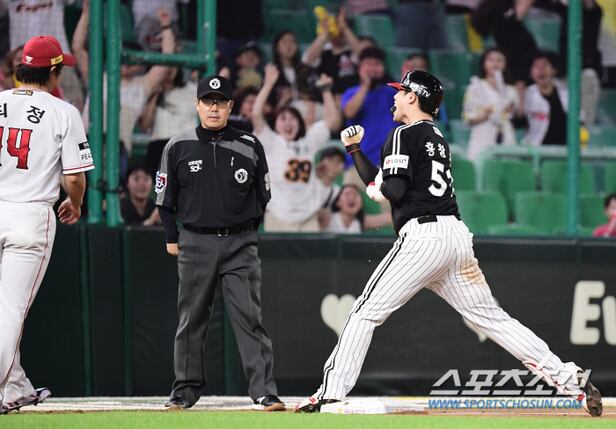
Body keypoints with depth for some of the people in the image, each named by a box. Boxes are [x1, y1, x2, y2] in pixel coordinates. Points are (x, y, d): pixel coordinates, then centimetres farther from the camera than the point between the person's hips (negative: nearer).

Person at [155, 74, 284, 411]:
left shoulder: (250, 147, 3)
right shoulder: (179, 147, 3)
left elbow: (262, 196, 12)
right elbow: (165, 198, 10)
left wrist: (246, 230, 6)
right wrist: (172, 239, 6)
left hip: (240, 244, -1)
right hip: (195, 243, 1)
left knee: (249, 318, -6)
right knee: (191, 320, 7)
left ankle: (264, 392, -9)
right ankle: (186, 390, 16)